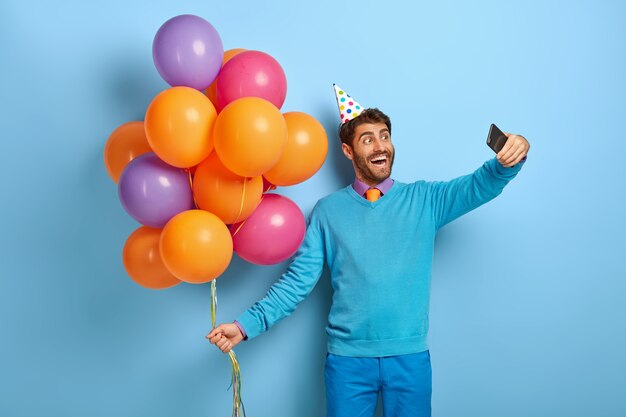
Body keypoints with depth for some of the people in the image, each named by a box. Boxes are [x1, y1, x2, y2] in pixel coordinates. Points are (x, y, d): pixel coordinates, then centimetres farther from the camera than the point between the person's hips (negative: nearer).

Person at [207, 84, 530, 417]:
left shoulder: (423, 199, 4)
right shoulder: (328, 211, 2)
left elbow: (480, 185, -7)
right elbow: (298, 280, 1)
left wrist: (509, 160, -29)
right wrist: (247, 324, -8)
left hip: (410, 356, 1)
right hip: (347, 357, 0)